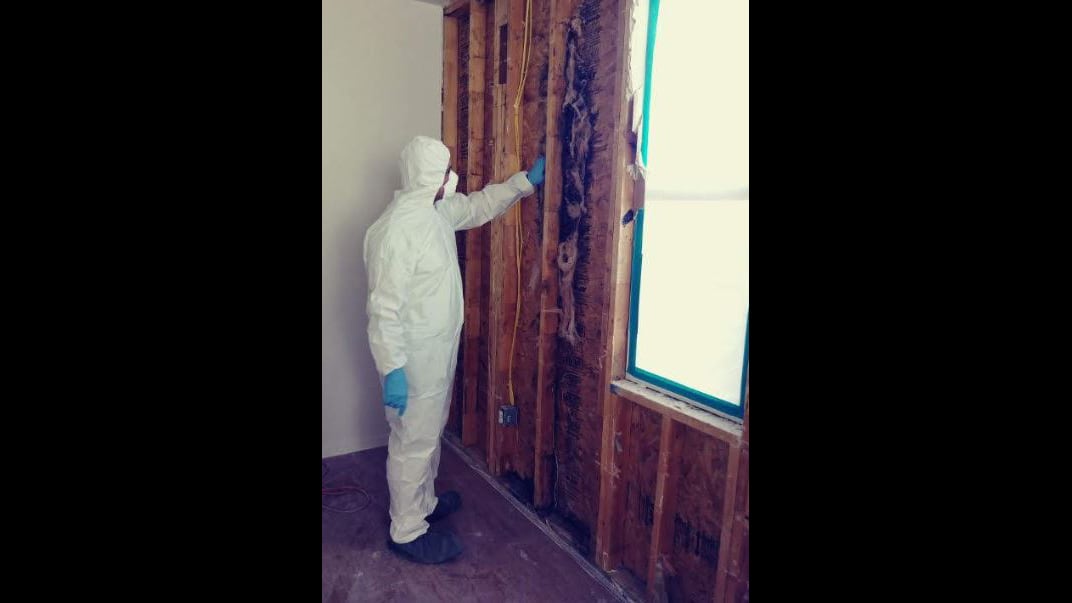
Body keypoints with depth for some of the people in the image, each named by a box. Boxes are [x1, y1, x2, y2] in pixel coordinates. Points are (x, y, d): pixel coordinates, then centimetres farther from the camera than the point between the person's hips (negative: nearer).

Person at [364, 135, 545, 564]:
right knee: (413, 442, 6)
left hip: (438, 352, 9)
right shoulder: (397, 229, -26)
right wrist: (392, 371, -26)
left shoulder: (437, 210, 3)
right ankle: (407, 533, 25)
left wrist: (526, 181, 19)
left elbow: (479, 206, 22)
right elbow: (384, 309, -26)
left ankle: (423, 502, 45)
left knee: (430, 432, 24)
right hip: (414, 359, -9)